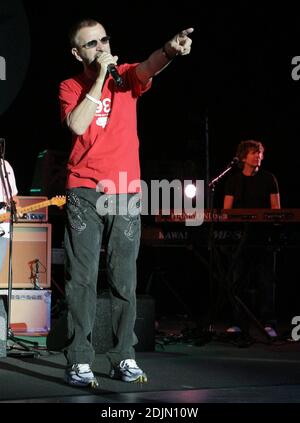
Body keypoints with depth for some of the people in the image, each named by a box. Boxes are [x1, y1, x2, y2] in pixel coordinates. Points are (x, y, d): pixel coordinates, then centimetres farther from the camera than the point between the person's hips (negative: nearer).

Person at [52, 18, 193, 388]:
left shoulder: (125, 76, 8)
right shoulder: (70, 87, 7)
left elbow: (149, 67, -16)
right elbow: (77, 125, -12)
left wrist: (170, 50, -39)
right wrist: (100, 77, -11)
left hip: (126, 193, 1)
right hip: (84, 191, -1)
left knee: (125, 279, 3)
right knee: (82, 278, -5)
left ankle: (124, 358, 8)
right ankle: (79, 361, -5)